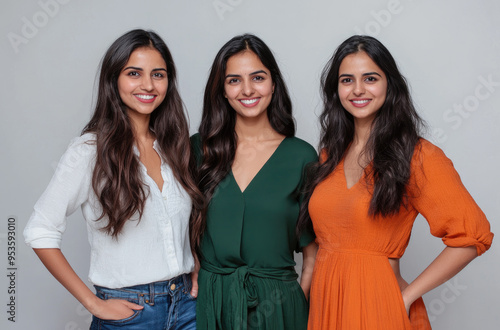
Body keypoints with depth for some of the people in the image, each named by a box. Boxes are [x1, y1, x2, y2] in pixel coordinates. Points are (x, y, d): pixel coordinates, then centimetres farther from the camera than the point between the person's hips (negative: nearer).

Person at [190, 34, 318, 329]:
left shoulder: (301, 156, -6)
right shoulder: (198, 149, -1)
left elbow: (313, 250, -1)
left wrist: (300, 302, -7)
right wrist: (190, 282, -2)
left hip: (275, 303, -1)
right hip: (208, 301, 1)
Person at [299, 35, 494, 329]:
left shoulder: (418, 157, -11)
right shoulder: (329, 155, 5)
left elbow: (473, 236, -13)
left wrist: (407, 296, -13)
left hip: (378, 305, -5)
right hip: (325, 302, 5)